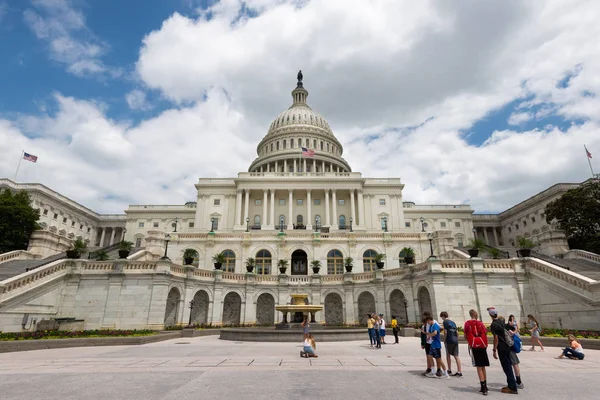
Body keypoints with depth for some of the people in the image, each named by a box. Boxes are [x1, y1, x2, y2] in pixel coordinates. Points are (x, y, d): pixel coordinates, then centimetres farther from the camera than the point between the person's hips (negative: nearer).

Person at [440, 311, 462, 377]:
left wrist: (444, 340, 0)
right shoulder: (453, 322, 16)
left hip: (449, 340, -6)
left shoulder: (445, 322, -4)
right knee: (456, 356, 5)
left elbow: (445, 332, -11)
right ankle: (460, 372, 1)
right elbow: (457, 332, 13)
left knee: (448, 355, 9)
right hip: (455, 341, 6)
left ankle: (449, 370, 15)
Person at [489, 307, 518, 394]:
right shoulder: (502, 321, 5)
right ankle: (511, 385, 24)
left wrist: (494, 350, -12)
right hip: (508, 346, 8)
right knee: (508, 366, 16)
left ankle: (512, 388, 3)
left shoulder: (493, 325, -17)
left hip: (502, 348, -8)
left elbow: (496, 338, -17)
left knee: (506, 367, -1)